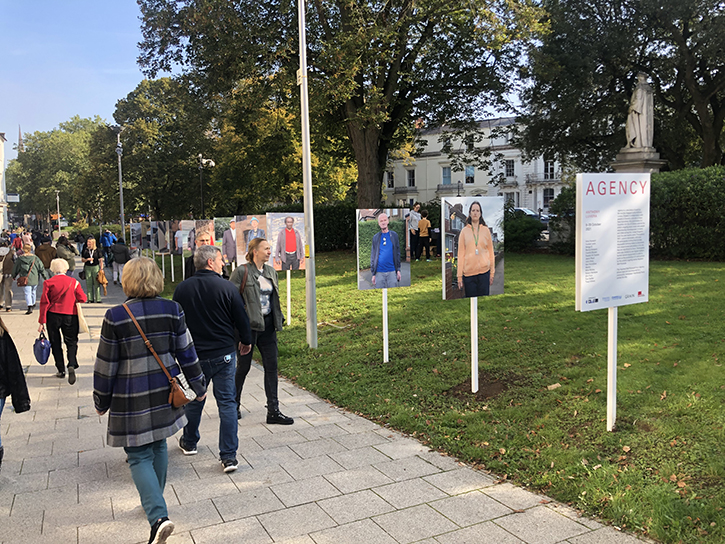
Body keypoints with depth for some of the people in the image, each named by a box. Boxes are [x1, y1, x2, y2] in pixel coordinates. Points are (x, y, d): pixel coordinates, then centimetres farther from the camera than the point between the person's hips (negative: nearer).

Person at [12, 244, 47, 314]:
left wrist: (13, 276, 24)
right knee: (33, 292, 21)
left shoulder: (19, 259, -5)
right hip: (34, 279, 2)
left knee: (27, 293, -2)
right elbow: (41, 268, 2)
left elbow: (15, 269, 6)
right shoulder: (35, 258, -2)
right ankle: (33, 304, 37)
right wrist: (45, 277, 11)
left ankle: (30, 307, -15)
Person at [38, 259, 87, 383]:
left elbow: (44, 303, -5)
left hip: (53, 316, 0)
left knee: (55, 343, 12)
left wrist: (42, 321, -2)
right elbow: (83, 299, -2)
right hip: (70, 316, 0)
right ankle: (71, 365, -18)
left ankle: (61, 370, 15)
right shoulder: (74, 282, -2)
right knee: (71, 342, 6)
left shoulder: (48, 283, -5)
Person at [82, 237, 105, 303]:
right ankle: (90, 299, 9)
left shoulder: (97, 250, 0)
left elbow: (101, 260, 3)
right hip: (87, 267, 2)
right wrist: (87, 259, -12)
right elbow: (82, 259, 9)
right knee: (89, 283, 3)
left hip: (95, 267, -2)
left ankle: (98, 299, 1)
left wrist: (101, 268, -3)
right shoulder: (85, 250, 5)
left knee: (97, 283, -3)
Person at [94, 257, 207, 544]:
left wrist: (101, 401, 7)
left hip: (131, 398, -4)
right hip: (165, 392, 4)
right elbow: (186, 352, 1)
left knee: (139, 457, 4)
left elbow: (106, 364, -6)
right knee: (158, 447, 21)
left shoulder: (115, 317, -13)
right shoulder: (172, 310, -4)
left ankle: (158, 517, -10)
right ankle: (154, 502, 39)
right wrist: (198, 385, 13)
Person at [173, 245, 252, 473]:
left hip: (194, 355, 3)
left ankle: (189, 443, 40)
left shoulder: (182, 288, -4)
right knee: (226, 402, 3)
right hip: (224, 354, -2)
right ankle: (229, 456, 2)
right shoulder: (226, 287, -11)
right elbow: (241, 319, -5)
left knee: (193, 399, 20)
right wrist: (246, 341, 13)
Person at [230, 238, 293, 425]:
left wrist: (278, 318, 15)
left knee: (271, 366, 3)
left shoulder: (271, 271, 11)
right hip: (249, 325, -6)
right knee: (244, 366, 6)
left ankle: (273, 411, 8)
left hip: (267, 325, 6)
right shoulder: (241, 272, -9)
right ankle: (234, 405, 28)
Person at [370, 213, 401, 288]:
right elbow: (373, 256, 6)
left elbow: (398, 253, 7)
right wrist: (373, 273, 2)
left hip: (392, 271, 0)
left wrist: (398, 270, 2)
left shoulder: (394, 235, 7)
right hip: (379, 272, 0)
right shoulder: (375, 237, 7)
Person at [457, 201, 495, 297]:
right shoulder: (464, 231, 4)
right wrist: (459, 276, -2)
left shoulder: (486, 230, 8)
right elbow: (461, 254, 1)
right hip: (468, 272, -1)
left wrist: (492, 273, 6)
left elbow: (490, 251, 9)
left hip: (484, 271, 1)